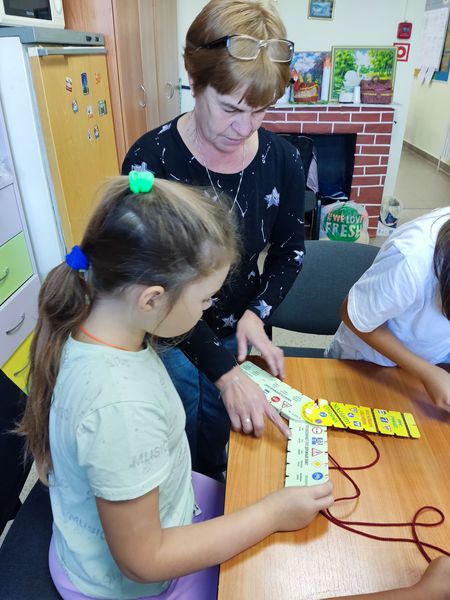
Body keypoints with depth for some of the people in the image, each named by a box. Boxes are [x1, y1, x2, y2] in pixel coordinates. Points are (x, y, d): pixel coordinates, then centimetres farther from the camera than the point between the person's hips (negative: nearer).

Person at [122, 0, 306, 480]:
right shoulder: (150, 159, -22)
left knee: (216, 441, 25)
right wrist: (225, 371, -27)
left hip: (239, 328, 3)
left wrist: (256, 314, -15)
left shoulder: (281, 159, -11)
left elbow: (289, 250, 1)